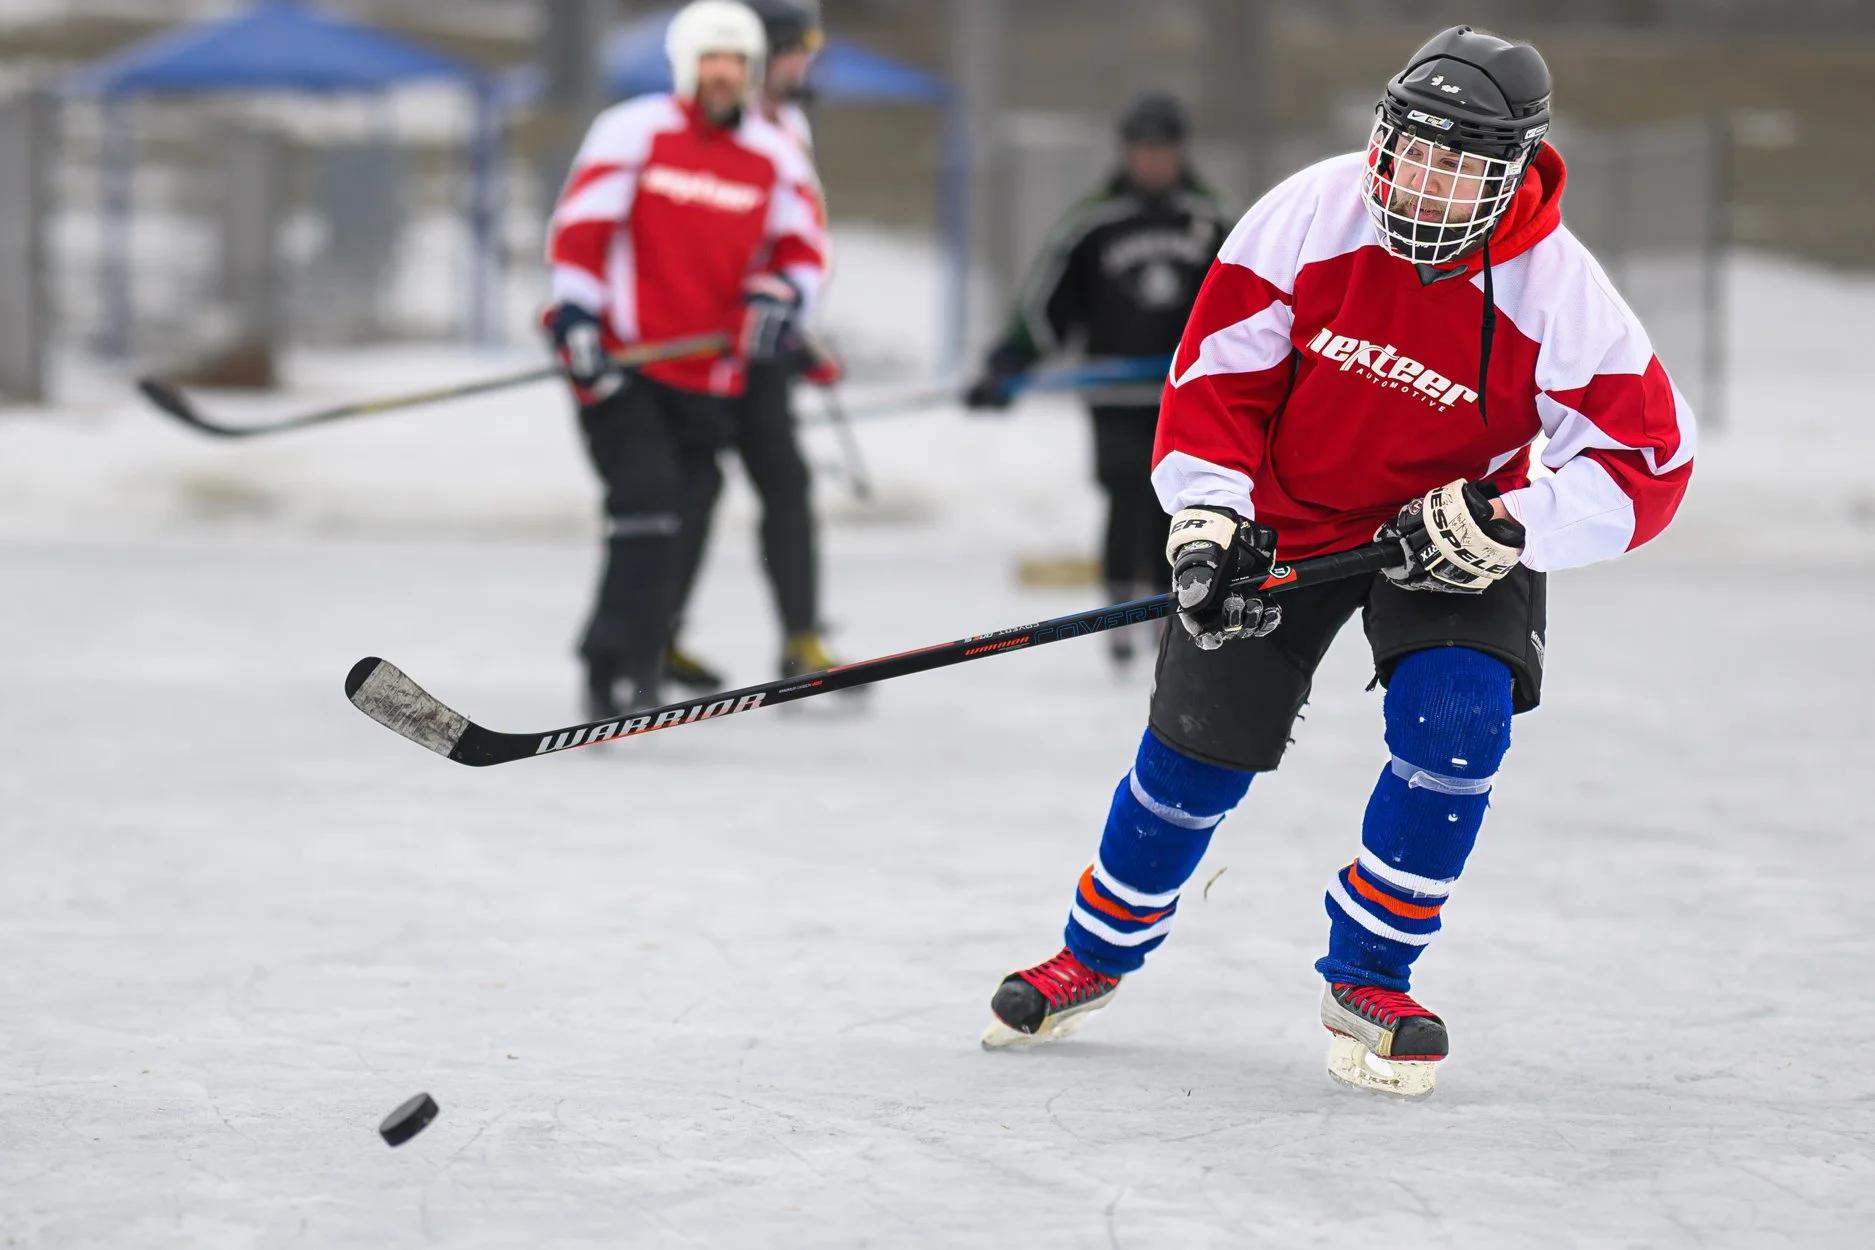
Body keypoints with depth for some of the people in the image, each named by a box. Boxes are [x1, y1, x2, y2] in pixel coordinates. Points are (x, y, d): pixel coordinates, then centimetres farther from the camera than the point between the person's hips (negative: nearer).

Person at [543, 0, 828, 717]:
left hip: (709, 382, 4)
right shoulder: (634, 132, -4)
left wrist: (780, 295, -9)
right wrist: (576, 323, -15)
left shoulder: (775, 158, 7)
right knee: (648, 499, -18)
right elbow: (578, 227, -6)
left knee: (679, 531, 4)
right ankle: (616, 669, -15)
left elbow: (803, 249, 12)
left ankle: (628, 677, 13)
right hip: (622, 362, -4)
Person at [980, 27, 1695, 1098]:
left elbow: (1650, 464, -21)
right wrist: (1209, 515, -23)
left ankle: (1369, 981, -4)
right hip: (1284, 512, 1)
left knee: (1456, 722, -23)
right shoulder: (1311, 217, -22)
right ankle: (1098, 956, 28)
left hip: (1454, 526, -1)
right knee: (1199, 746, 2)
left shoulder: (1555, 292, -24)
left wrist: (1508, 524, -32)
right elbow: (1217, 368, -12)